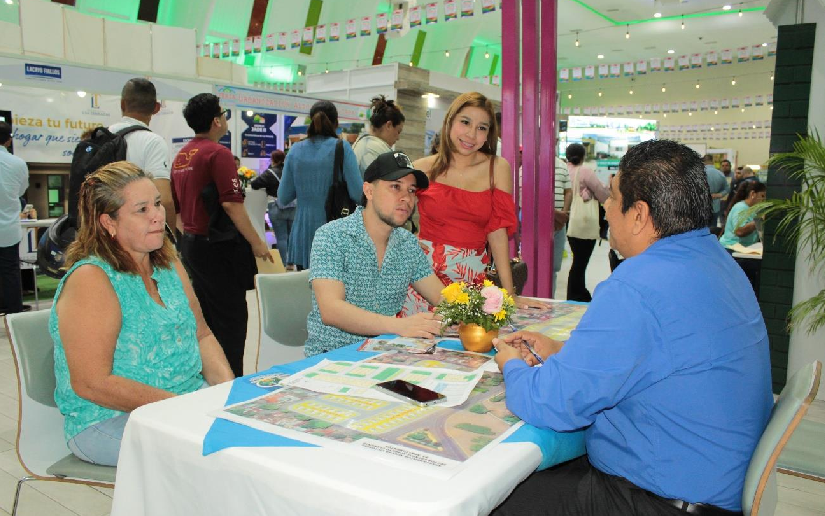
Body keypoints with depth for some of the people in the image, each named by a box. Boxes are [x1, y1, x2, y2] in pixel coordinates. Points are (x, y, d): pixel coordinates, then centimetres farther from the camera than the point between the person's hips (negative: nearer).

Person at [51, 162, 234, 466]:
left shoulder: (168, 264, 9)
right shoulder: (90, 280, -15)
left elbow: (202, 336, 13)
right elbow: (92, 383, -20)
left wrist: (229, 388, -5)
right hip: (110, 420, -7)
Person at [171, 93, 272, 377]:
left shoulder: (180, 157, 13)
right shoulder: (218, 153, -14)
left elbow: (177, 206, 18)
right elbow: (231, 203, -21)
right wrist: (257, 242, -15)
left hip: (190, 244, 9)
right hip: (218, 246, -9)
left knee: (203, 319, 16)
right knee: (230, 321, -2)